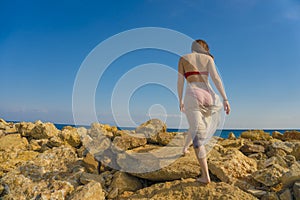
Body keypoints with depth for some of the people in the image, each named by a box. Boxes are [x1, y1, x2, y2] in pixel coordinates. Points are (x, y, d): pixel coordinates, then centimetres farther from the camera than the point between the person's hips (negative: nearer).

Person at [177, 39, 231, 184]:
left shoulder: (183, 59, 11)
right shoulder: (208, 58, 12)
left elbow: (180, 83, 6)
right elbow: (216, 78, -3)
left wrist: (180, 101, 18)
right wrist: (225, 99, -7)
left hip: (192, 97, -3)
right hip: (208, 97, 3)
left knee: (198, 136, -3)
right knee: (197, 125, 31)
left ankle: (205, 176, -6)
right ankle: (185, 147, 52)